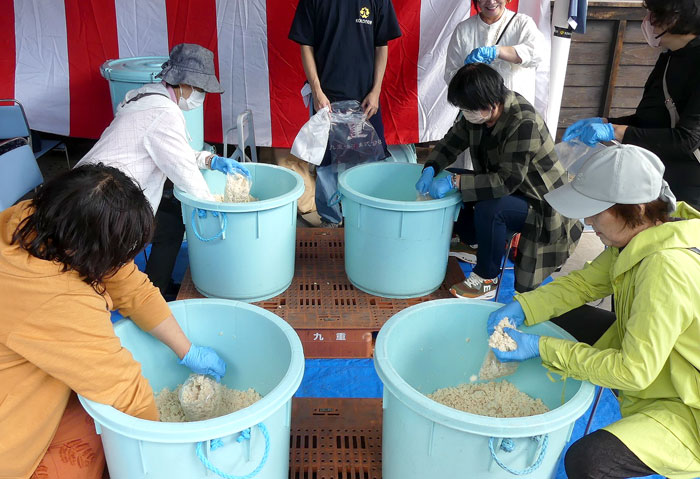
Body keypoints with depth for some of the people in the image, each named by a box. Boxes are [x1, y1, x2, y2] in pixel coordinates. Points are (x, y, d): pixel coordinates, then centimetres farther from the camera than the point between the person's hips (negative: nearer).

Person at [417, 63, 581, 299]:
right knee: (453, 187, 1)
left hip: (541, 203, -8)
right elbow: (453, 140, 4)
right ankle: (474, 245, 18)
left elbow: (507, 181, -36)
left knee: (488, 209, -34)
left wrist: (454, 182, -36)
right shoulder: (480, 111, -9)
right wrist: (430, 169, -13)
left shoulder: (524, 124, -32)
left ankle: (486, 281, -13)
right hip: (507, 189, 9)